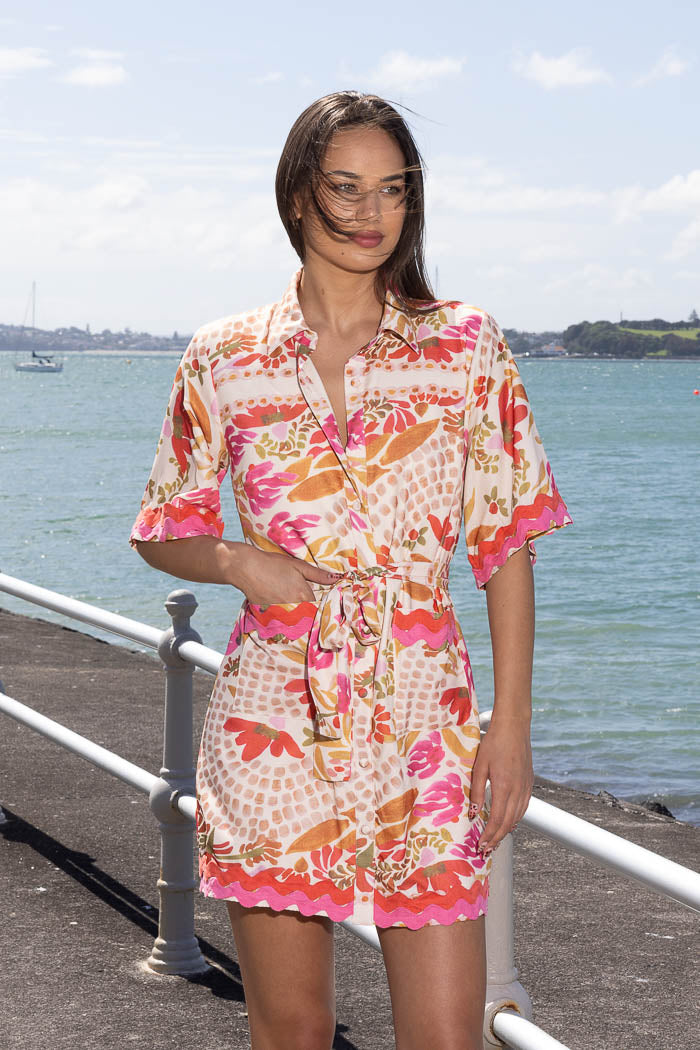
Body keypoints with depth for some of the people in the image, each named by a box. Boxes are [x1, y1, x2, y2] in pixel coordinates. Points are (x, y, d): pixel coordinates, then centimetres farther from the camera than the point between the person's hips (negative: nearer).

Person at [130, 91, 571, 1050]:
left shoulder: (466, 346, 4)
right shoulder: (224, 359, 5)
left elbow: (507, 545, 3)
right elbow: (165, 533, 14)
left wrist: (511, 724, -3)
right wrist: (239, 563, -8)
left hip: (425, 722, 0)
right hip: (272, 719, 1)